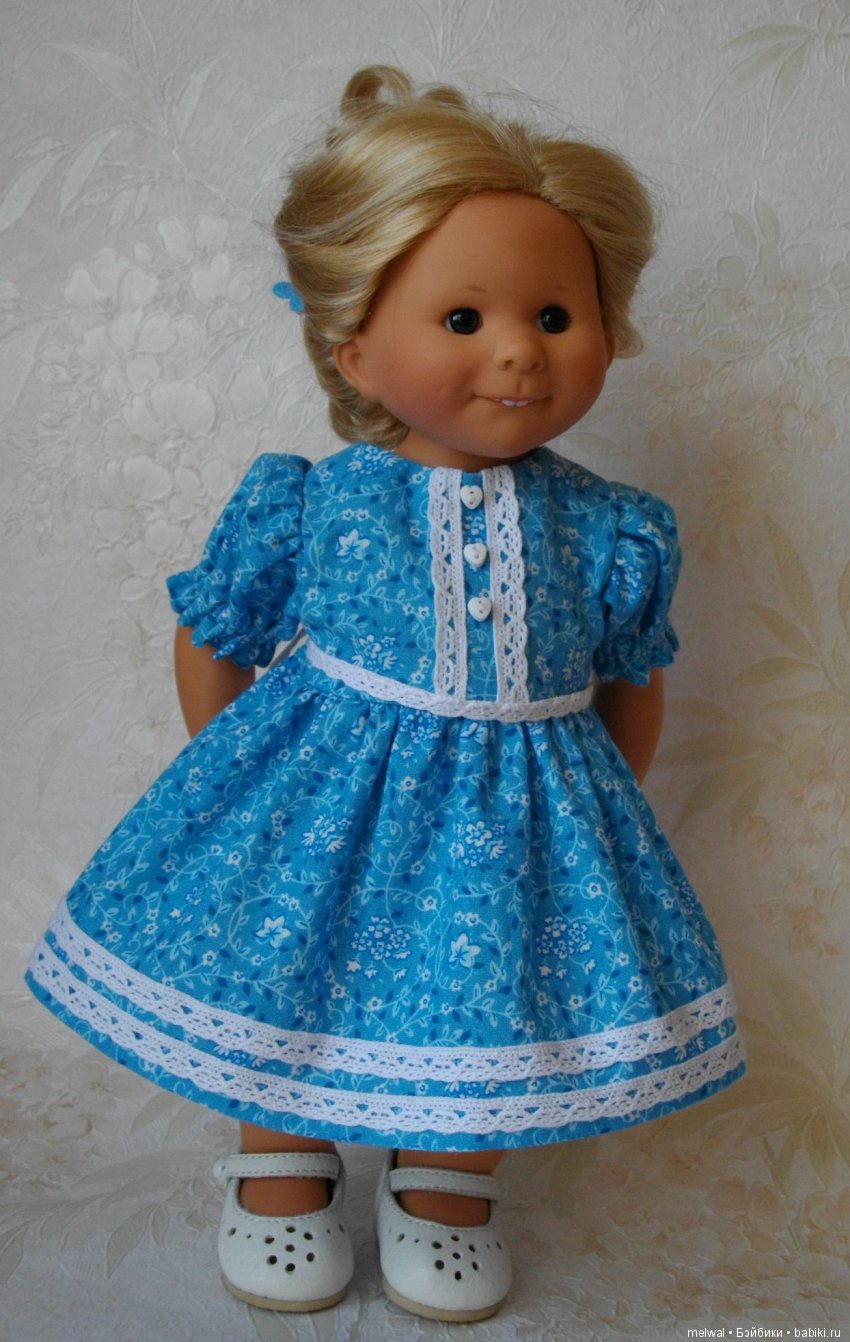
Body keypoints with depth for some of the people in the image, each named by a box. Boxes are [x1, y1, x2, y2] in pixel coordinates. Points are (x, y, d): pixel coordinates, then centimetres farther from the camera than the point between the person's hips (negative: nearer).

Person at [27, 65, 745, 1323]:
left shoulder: (606, 533, -7)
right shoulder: (305, 507, -12)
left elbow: (633, 689, 8)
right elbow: (210, 641, 3)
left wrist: (598, 813, 8)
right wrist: (246, 785, 5)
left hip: (516, 818, 1)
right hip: (326, 797, 0)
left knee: (487, 988, 8)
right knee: (281, 978, 9)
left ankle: (446, 1182, 38)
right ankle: (282, 1167, 39)